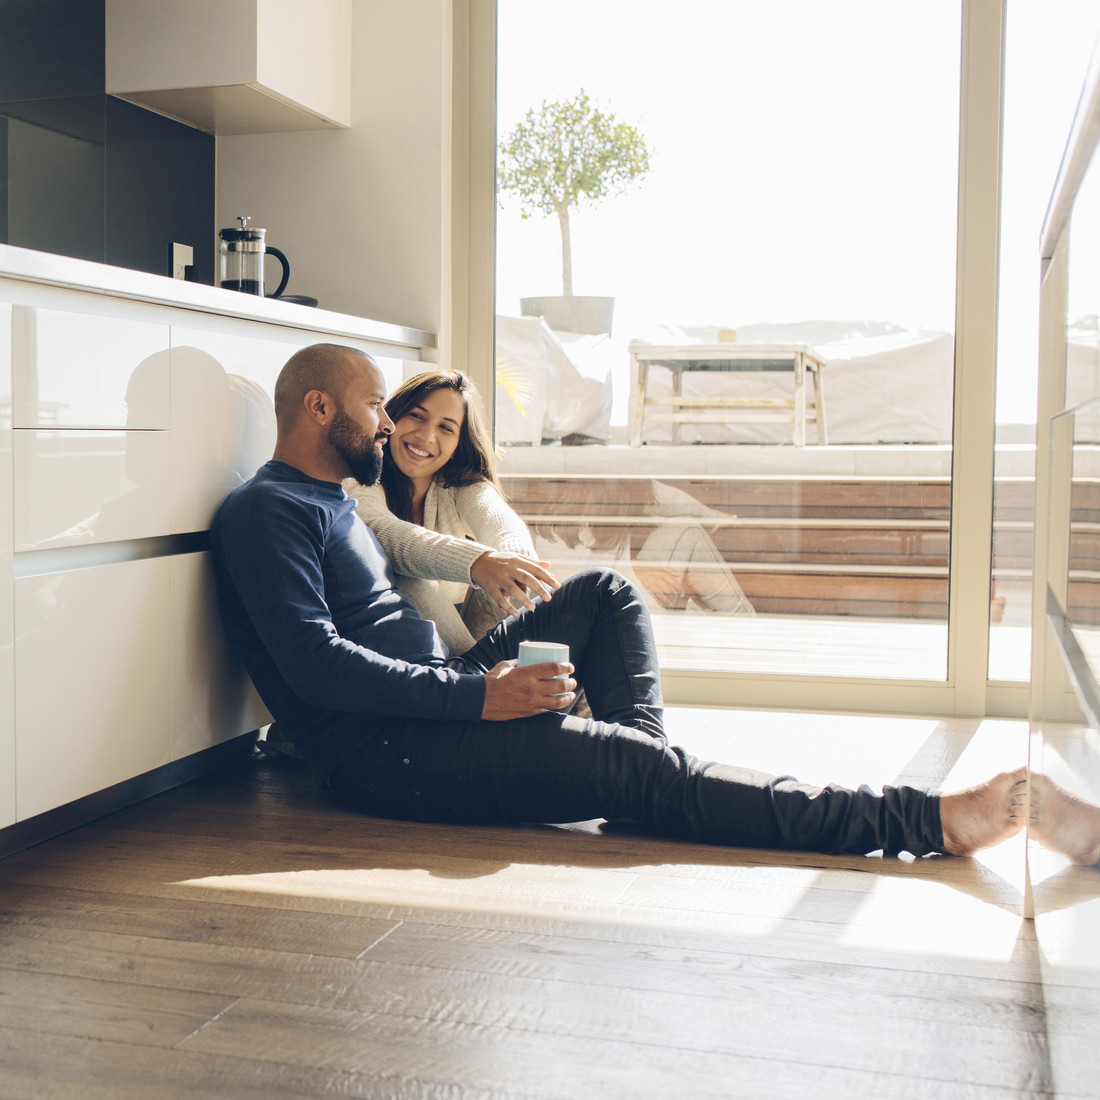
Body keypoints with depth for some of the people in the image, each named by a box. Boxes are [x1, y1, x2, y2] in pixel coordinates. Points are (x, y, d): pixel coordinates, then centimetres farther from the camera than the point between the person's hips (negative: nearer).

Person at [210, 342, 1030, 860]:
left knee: (607, 593, 12)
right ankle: (924, 823, -24)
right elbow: (315, 663, -23)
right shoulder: (268, 511, -11)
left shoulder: (329, 502, 21)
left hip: (441, 698, 10)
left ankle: (643, 764, -8)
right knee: (648, 775, -22)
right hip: (385, 755, -10)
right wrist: (476, 694, -26)